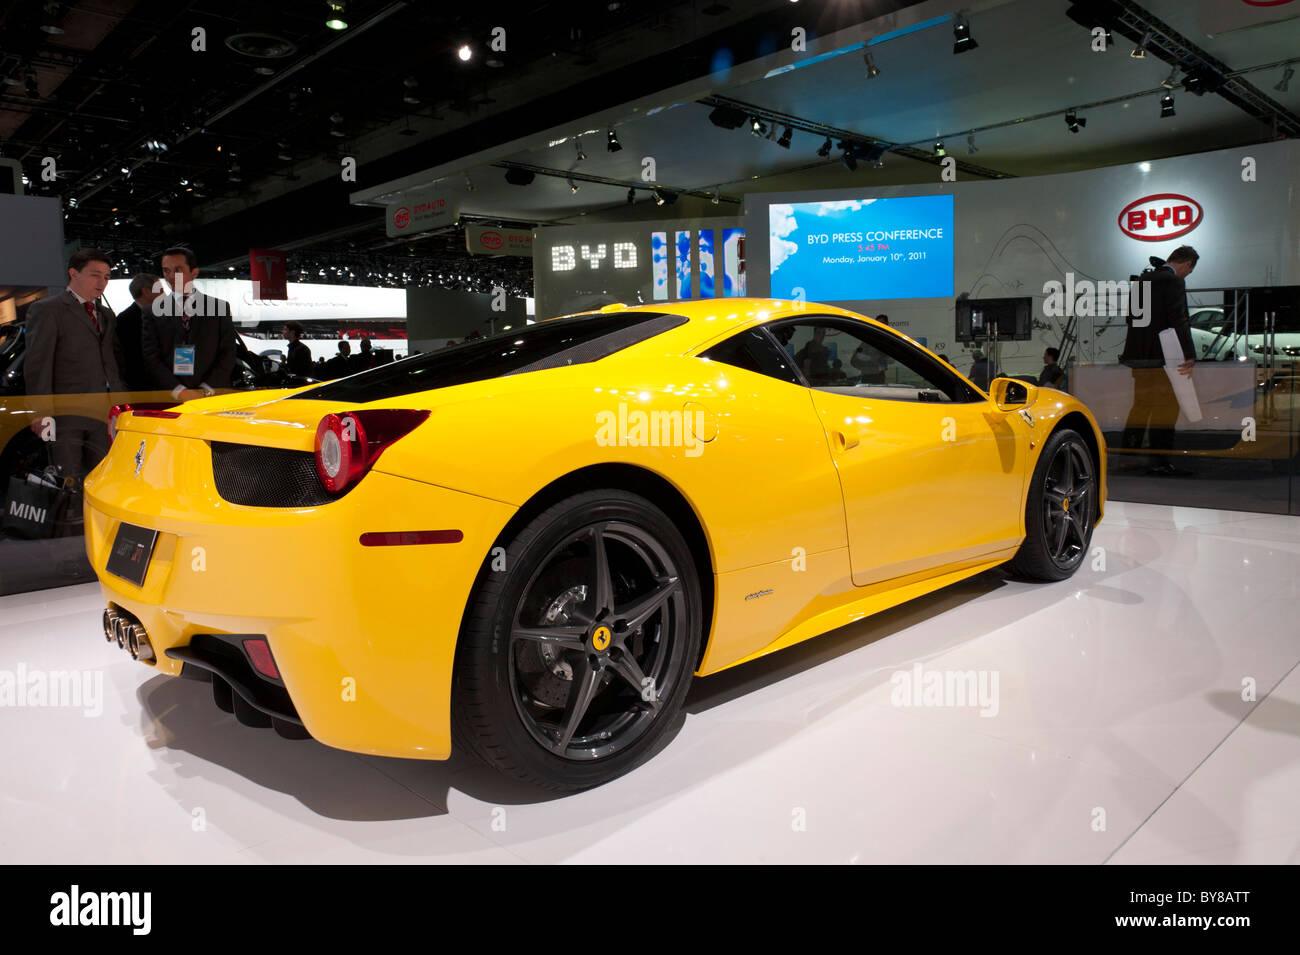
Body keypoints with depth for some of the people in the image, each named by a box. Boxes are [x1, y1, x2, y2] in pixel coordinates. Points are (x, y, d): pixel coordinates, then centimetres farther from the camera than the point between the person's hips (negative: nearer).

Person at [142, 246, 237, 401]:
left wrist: (206, 389, -7)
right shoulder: (154, 311, 9)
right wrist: (179, 391, -10)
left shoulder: (220, 307, 8)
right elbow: (151, 357, 3)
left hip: (213, 395, 0)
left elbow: (227, 353, 3)